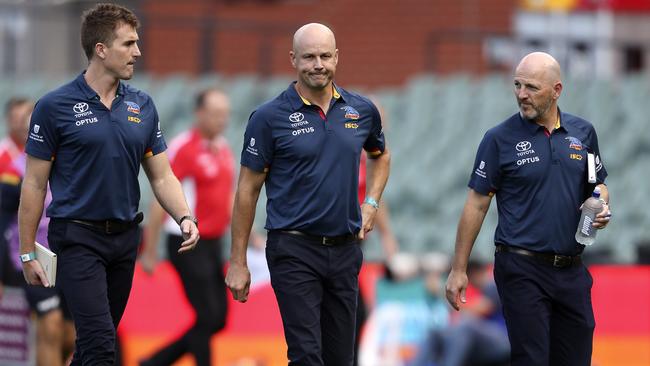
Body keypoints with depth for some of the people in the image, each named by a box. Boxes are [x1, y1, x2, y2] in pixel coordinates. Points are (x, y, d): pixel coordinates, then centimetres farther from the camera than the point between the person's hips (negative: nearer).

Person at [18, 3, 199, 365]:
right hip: (79, 238, -6)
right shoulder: (56, 107, -9)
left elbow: (161, 175, 9)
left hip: (125, 238, 6)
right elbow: (35, 183, -4)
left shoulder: (142, 106, 6)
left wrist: (185, 218, -10)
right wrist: (28, 252, -5)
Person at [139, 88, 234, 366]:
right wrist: (150, 251, -13)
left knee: (217, 320, 8)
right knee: (208, 317, -9)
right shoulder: (184, 148, -13)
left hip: (213, 243, 8)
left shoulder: (223, 149, 11)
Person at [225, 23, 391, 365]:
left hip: (345, 249, 5)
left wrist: (371, 203, 10)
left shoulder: (362, 111, 6)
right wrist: (238, 262, -4)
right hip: (295, 250, -5)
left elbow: (381, 156, 28)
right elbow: (247, 189, -2)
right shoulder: (270, 117, -7)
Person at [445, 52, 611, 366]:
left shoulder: (583, 133, 7)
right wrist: (458, 270, -4)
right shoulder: (500, 138, -5)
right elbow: (476, 204, -2)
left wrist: (601, 208, -4)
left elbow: (598, 184, 20)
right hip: (522, 269, -4)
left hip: (571, 270, 4)